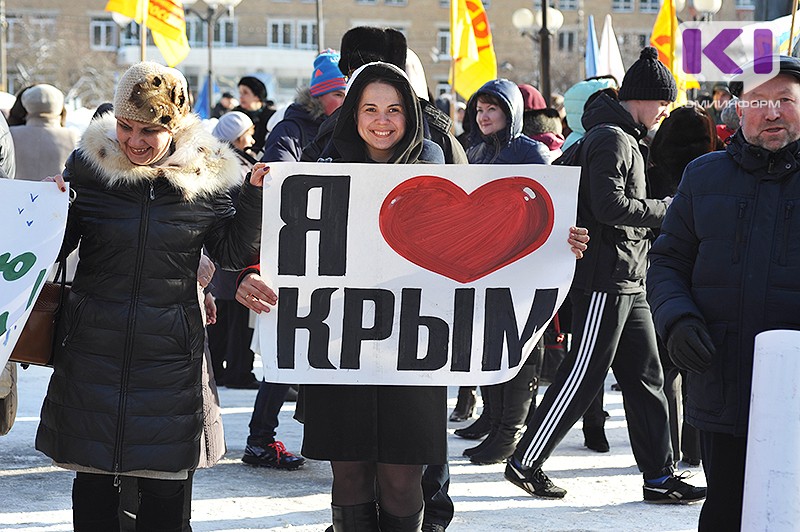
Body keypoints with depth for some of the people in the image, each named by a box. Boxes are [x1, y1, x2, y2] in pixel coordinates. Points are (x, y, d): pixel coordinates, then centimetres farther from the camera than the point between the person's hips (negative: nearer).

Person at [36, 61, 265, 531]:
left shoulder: (206, 174, -4)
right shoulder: (88, 164, -3)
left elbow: (232, 252, 2)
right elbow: (56, 246, 3)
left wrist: (255, 195, -10)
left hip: (170, 350, 0)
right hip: (94, 346, 0)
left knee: (165, 485, 7)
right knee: (94, 478, 9)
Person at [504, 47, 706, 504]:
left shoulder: (627, 138, 20)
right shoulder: (610, 137, -13)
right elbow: (611, 205, -22)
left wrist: (659, 211, 8)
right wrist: (665, 209, -12)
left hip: (629, 285, 10)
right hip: (604, 281, -10)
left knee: (646, 378, 9)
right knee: (582, 378, -5)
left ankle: (660, 477, 13)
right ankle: (525, 463, 5)